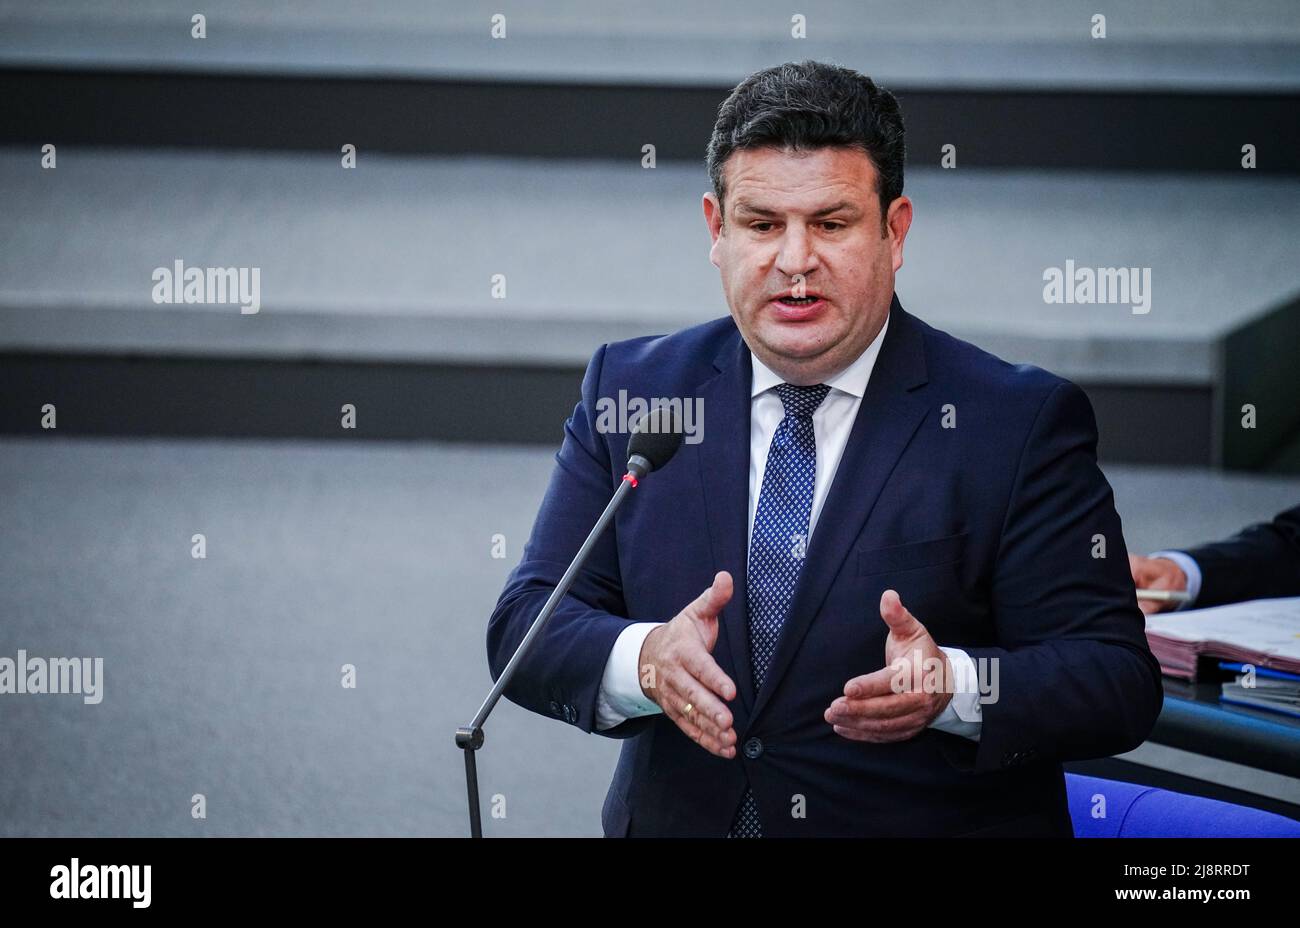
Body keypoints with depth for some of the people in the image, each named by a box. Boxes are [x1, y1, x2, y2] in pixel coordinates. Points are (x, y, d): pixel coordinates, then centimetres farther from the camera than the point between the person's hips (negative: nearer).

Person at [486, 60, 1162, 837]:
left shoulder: (1022, 423, -2)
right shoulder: (630, 390, 7)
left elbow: (1119, 682, -6)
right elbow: (526, 626, 2)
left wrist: (951, 686, -24)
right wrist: (643, 661, -18)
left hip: (933, 822, -3)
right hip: (680, 822, 4)